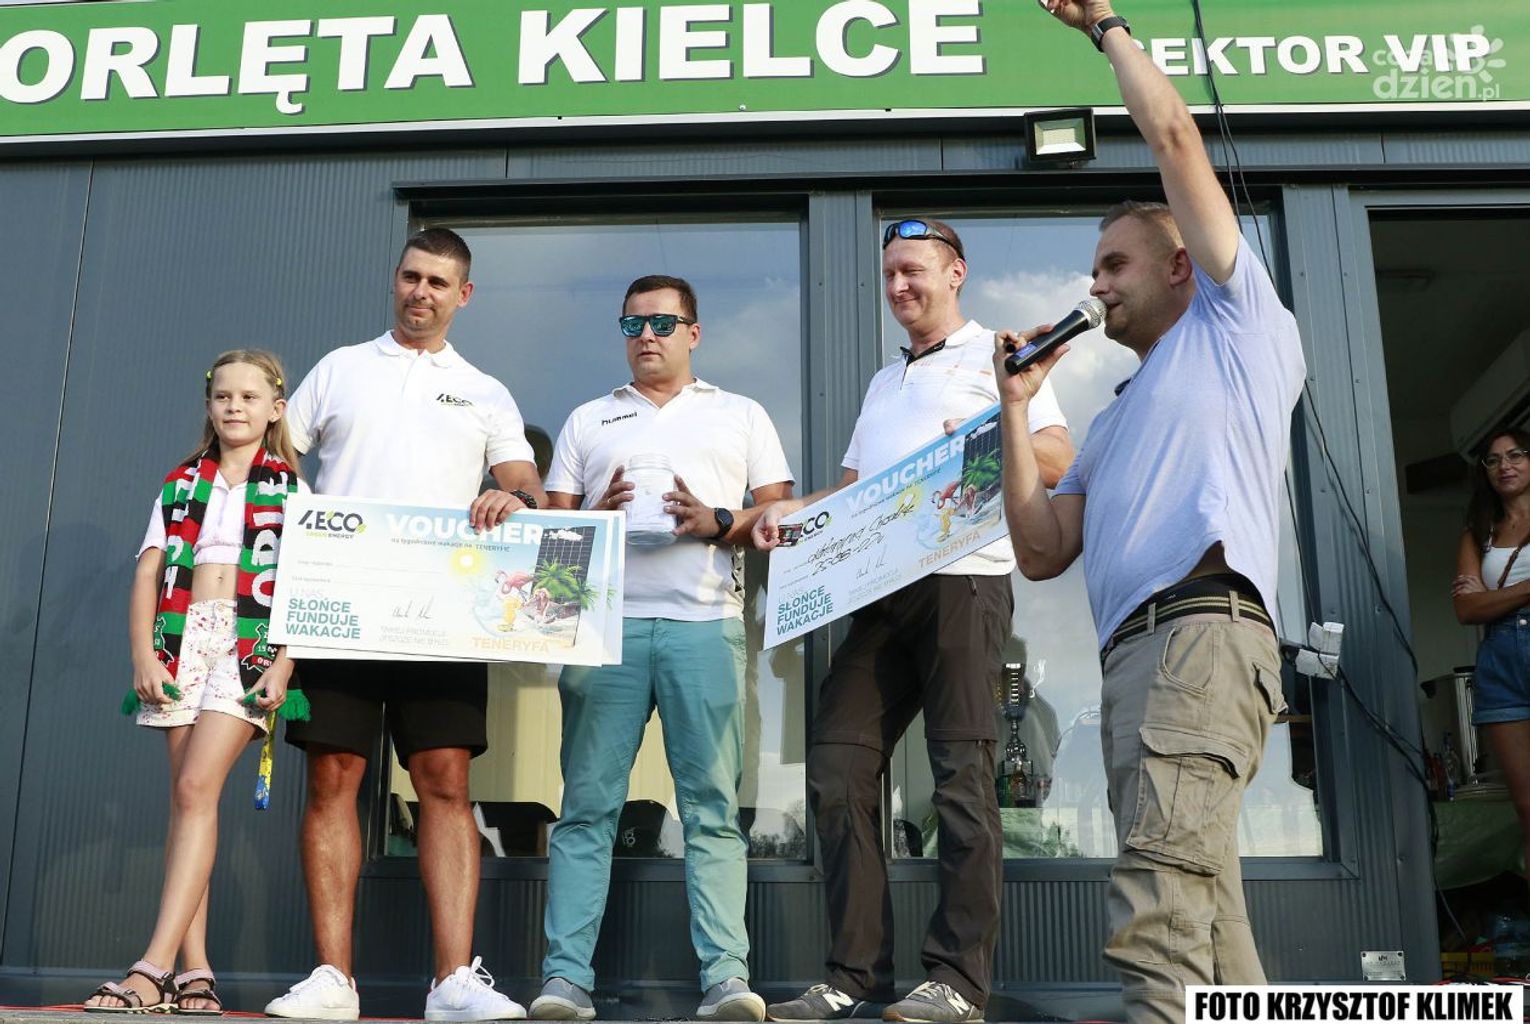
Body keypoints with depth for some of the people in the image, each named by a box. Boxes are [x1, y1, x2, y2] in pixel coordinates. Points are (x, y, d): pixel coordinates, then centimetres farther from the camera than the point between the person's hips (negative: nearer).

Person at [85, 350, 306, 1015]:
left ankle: (155, 967, -19)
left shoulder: (290, 489, 7)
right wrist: (143, 656, -3)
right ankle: (193, 970, 2)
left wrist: (283, 666, -13)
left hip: (249, 645, -4)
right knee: (187, 797, 1)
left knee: (195, 789, -16)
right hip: (180, 640, 4)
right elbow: (147, 575, 10)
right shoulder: (181, 484, 18)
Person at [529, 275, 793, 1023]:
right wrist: (596, 513, -4)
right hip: (604, 622, 1)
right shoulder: (588, 420, 22)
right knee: (588, 805, -4)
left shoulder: (741, 415, 19)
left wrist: (717, 523, -7)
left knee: (713, 805, -5)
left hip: (705, 623, -1)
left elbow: (779, 513, 11)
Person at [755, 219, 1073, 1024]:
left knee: (961, 777, -7)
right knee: (837, 768, -2)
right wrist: (792, 509, 8)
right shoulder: (883, 383, 29)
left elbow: (1059, 460, 0)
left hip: (964, 581, -7)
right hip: (881, 589, 7)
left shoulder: (996, 353, 9)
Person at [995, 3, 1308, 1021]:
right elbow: (1041, 551, 23)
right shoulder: (1117, 422, 33)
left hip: (1201, 630, -8)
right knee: (1203, 916, 6)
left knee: (1161, 912, -22)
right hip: (1134, 655, 9)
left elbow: (1174, 135, 10)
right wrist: (1016, 408, 21)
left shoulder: (1236, 325, 16)